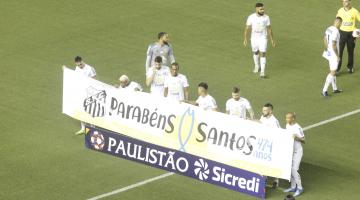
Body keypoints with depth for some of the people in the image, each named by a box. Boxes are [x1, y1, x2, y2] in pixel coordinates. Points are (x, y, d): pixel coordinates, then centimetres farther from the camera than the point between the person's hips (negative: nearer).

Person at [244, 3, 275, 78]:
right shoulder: (251, 17, -14)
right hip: (254, 38, 1)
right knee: (255, 52, 20)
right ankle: (257, 66, 45)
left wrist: (272, 39, 2)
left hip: (263, 39, -1)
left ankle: (262, 72, -7)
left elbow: (269, 29, -2)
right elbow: (247, 28, -9)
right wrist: (245, 39, -14)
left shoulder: (266, 17, -12)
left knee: (262, 54, -10)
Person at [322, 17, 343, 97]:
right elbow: (334, 45, -26)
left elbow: (325, 40, 15)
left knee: (333, 71, 19)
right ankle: (324, 90, -6)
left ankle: (335, 88, 31)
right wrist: (337, 56, -17)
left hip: (330, 53, 9)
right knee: (333, 73, -4)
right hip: (334, 54, -9)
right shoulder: (335, 31, -25)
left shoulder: (328, 29, 3)